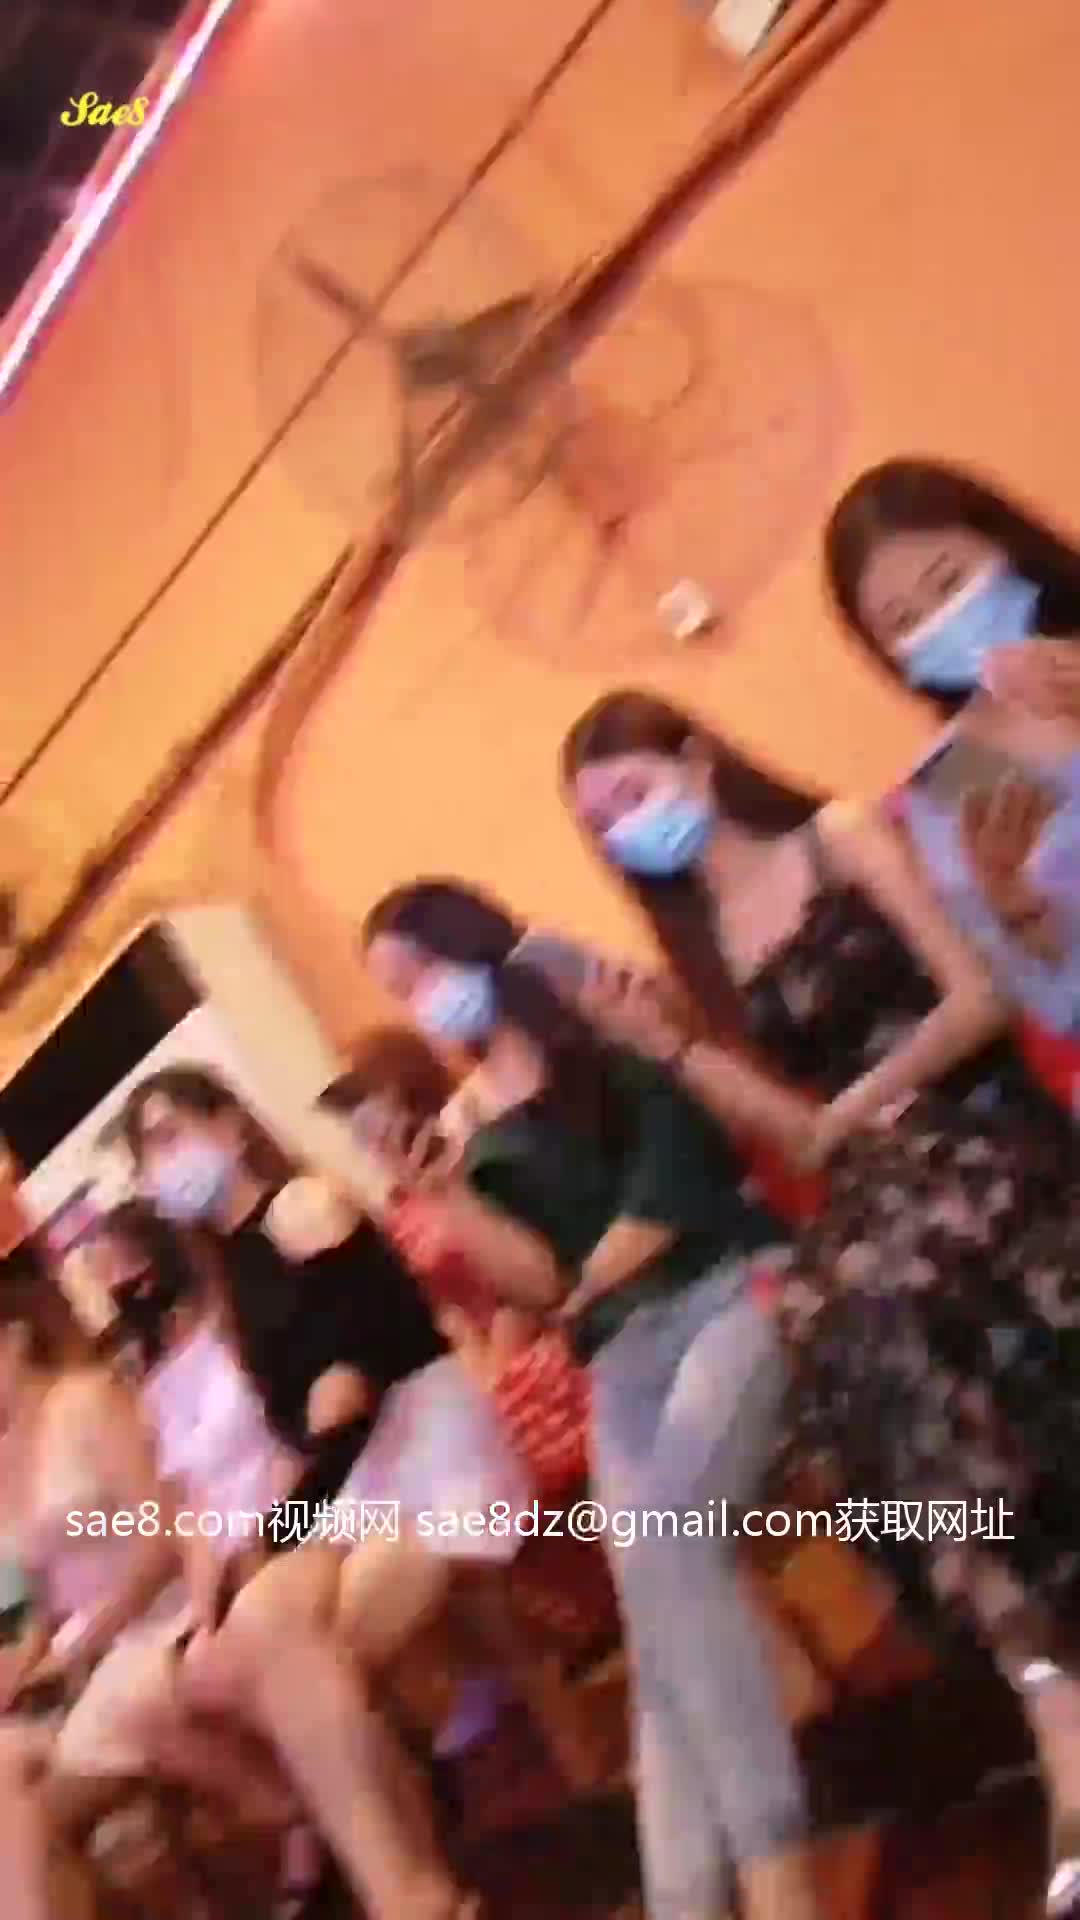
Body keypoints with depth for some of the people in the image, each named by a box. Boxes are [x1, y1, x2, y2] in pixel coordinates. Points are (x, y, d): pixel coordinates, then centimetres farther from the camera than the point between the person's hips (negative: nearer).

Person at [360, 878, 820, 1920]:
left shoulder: (603, 1029, 6)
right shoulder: (492, 1143, 18)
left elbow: (679, 1160, -6)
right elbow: (545, 1280, 9)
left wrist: (591, 1281, -3)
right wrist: (441, 1197, -2)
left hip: (724, 1296, -5)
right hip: (624, 1362, 6)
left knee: (662, 1541, -25)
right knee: (654, 1607, -6)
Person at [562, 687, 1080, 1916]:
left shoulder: (841, 840, 3)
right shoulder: (708, 945, 16)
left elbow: (977, 996, -7)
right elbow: (801, 1121, 10)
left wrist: (856, 1109, -8)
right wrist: (674, 1050, 2)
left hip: (977, 1140, -4)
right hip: (875, 1192, 4)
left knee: (905, 1302, -33)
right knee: (836, 1326, -28)